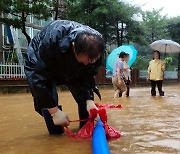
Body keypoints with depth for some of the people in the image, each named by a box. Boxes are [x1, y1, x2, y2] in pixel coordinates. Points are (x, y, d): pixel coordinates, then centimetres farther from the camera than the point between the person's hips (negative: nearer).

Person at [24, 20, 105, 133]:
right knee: (45, 101, -21)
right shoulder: (52, 41, -44)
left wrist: (90, 100, -30)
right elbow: (40, 78, -39)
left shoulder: (95, 45, -29)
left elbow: (88, 76, -17)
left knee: (84, 97, -6)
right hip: (39, 66, -3)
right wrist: (55, 111, -37)